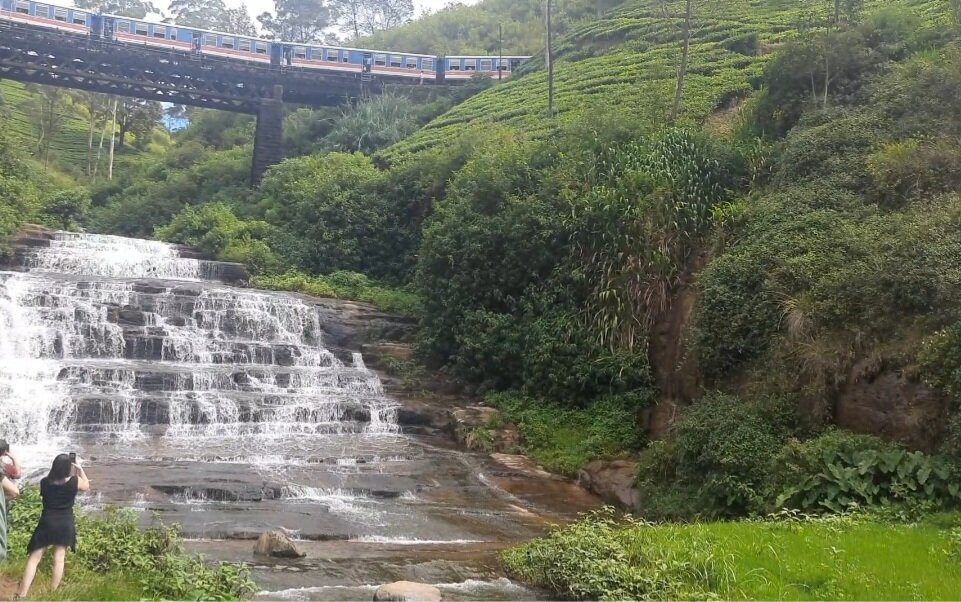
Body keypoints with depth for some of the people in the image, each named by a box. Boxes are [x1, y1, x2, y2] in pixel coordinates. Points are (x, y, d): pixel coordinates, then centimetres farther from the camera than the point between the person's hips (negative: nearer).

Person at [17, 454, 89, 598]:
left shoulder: (44, 482, -6)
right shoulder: (74, 481, -9)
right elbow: (87, 486, 13)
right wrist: (80, 470, 21)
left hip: (47, 523, 0)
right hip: (65, 524, 0)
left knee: (34, 559, 3)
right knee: (59, 559, 8)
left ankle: (22, 595, -1)